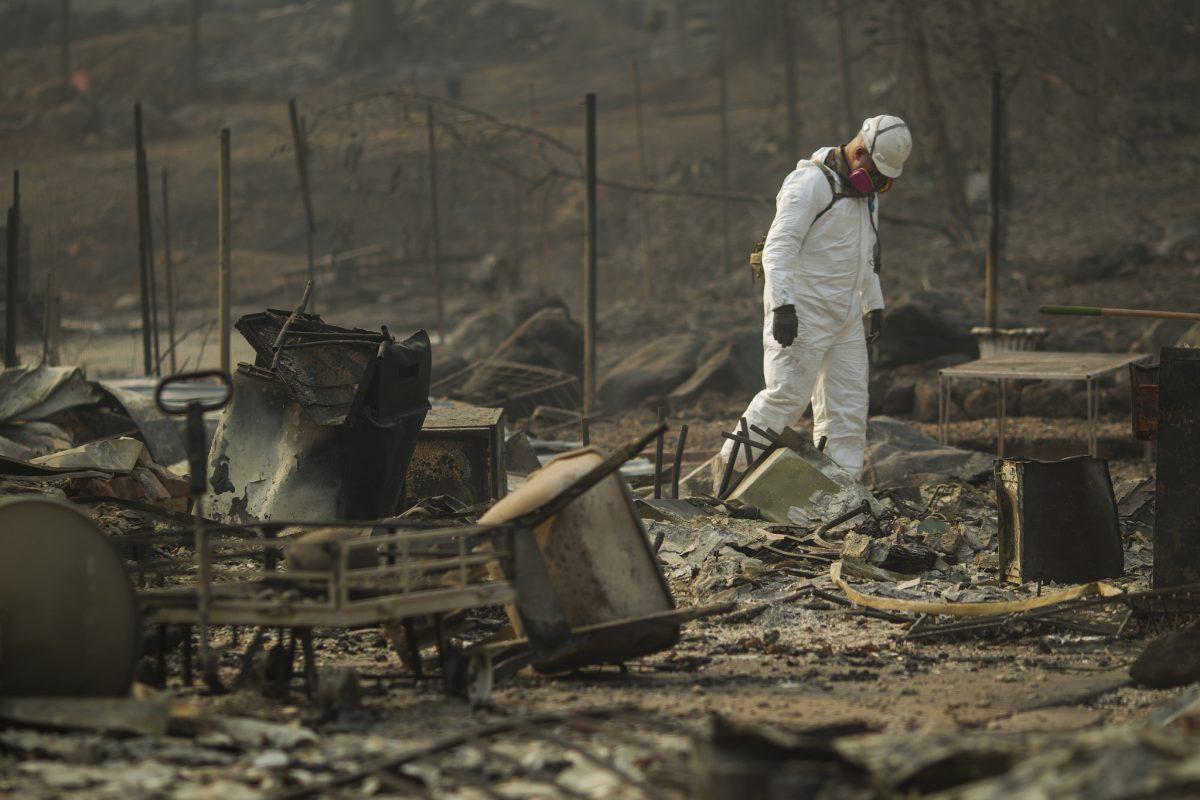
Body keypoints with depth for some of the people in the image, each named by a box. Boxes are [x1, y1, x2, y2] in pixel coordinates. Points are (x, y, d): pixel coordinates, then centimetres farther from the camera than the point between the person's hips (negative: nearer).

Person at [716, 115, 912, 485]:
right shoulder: (810, 183, -15)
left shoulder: (865, 190, 14)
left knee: (848, 404, 4)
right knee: (787, 394, -11)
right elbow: (779, 246, -22)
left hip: (845, 314, 9)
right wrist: (783, 305, -29)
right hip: (802, 312, -9)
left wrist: (873, 304, 24)